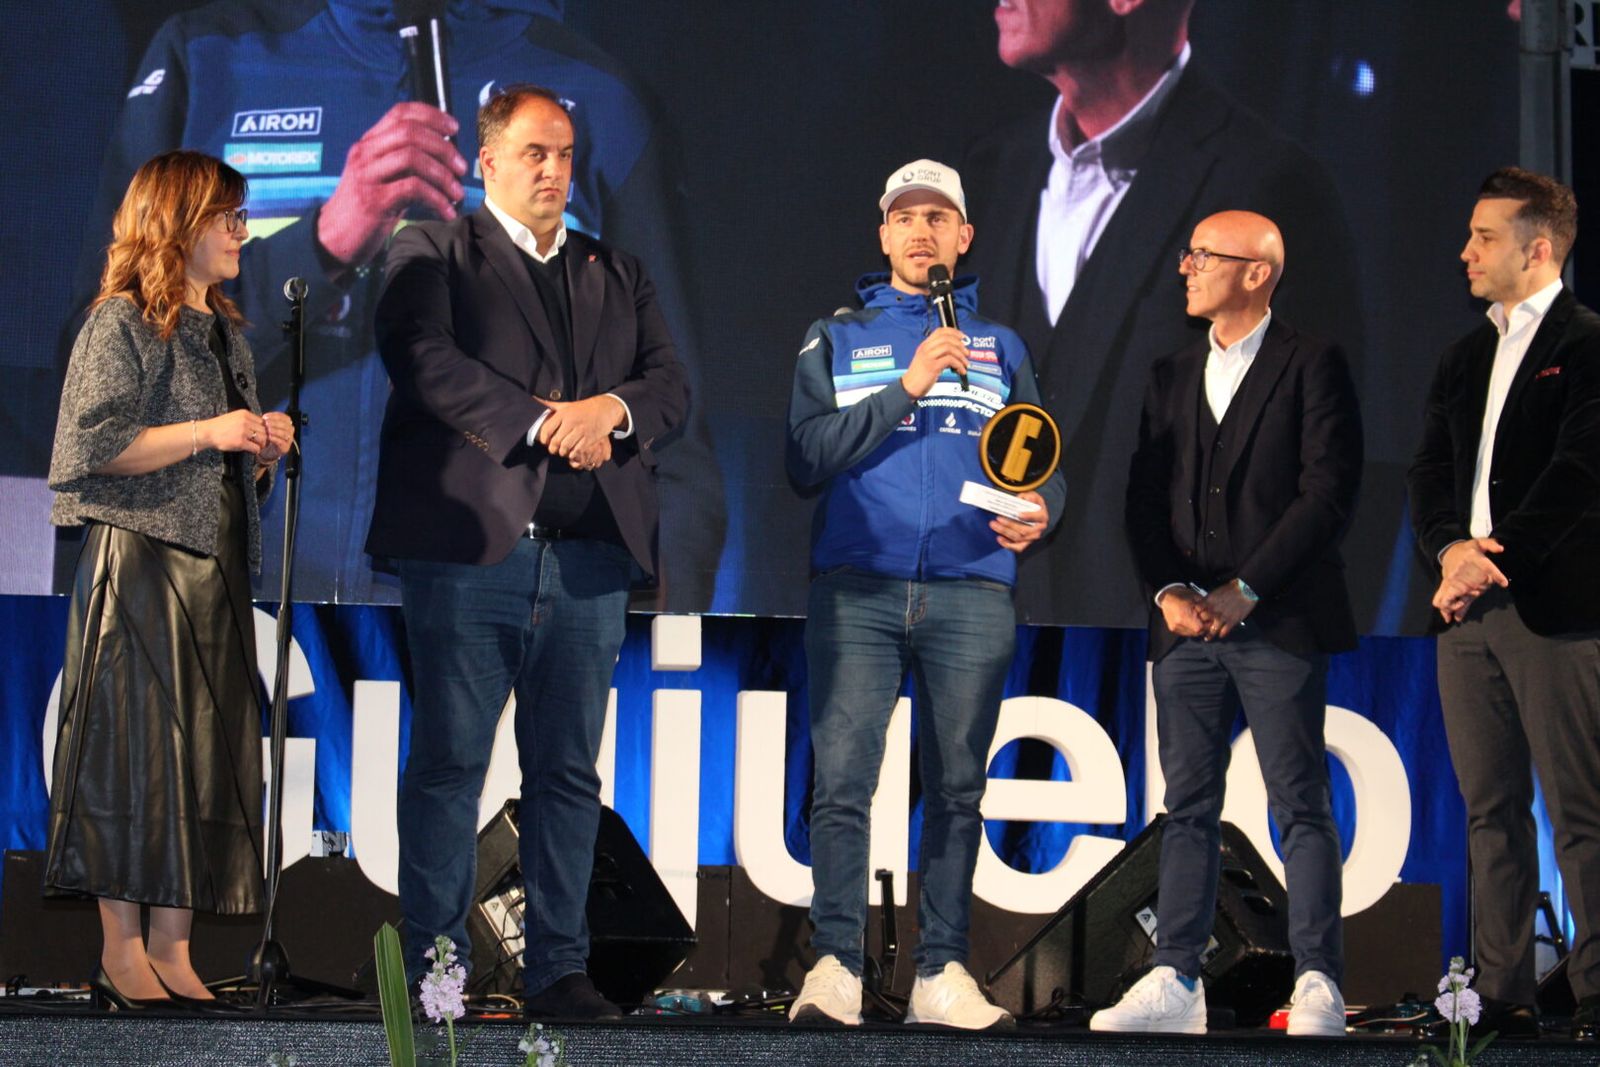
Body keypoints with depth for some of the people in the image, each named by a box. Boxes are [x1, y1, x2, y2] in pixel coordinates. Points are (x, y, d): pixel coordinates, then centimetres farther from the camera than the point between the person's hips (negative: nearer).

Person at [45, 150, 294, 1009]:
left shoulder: (224, 332, 19)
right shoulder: (120, 324, -5)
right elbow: (94, 446, -14)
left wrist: (263, 450, 5)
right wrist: (206, 433, -15)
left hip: (215, 567, 8)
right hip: (140, 563, -8)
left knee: (208, 753, 2)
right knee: (136, 748, -8)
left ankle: (172, 951, 4)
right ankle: (121, 955, -5)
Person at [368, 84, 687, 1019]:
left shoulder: (619, 275, 21)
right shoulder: (434, 255, 6)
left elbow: (672, 383, 11)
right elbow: (426, 361, -10)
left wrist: (611, 409, -10)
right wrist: (543, 421, -15)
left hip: (591, 562, 4)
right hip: (469, 550, -4)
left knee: (569, 772, 5)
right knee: (449, 766, -2)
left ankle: (559, 966, 10)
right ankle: (435, 968, 2)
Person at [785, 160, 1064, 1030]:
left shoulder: (1000, 348, 17)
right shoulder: (837, 339, 13)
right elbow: (807, 455, -1)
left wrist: (1040, 511, -10)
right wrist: (905, 389, -9)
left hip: (970, 595, 2)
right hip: (856, 591, -1)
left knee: (956, 787, 0)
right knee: (842, 780, -11)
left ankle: (941, 973, 2)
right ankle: (834, 966, -11)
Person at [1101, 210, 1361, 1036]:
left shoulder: (1312, 366, -1)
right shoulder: (1172, 375, 16)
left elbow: (1328, 492, -9)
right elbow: (1145, 497, 13)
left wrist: (1244, 591, -12)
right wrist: (1168, 591, -4)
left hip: (1280, 625, -5)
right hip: (1187, 625, 6)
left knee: (1300, 806, -5)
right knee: (1188, 808, 6)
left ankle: (1318, 986, -5)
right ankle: (1176, 983, 7)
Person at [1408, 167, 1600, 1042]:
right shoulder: (1463, 361, 18)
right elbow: (1429, 476, 14)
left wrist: (1495, 558, -14)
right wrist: (1451, 548, -6)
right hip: (1468, 610, 7)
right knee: (1491, 812, 8)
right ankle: (1502, 996, 11)